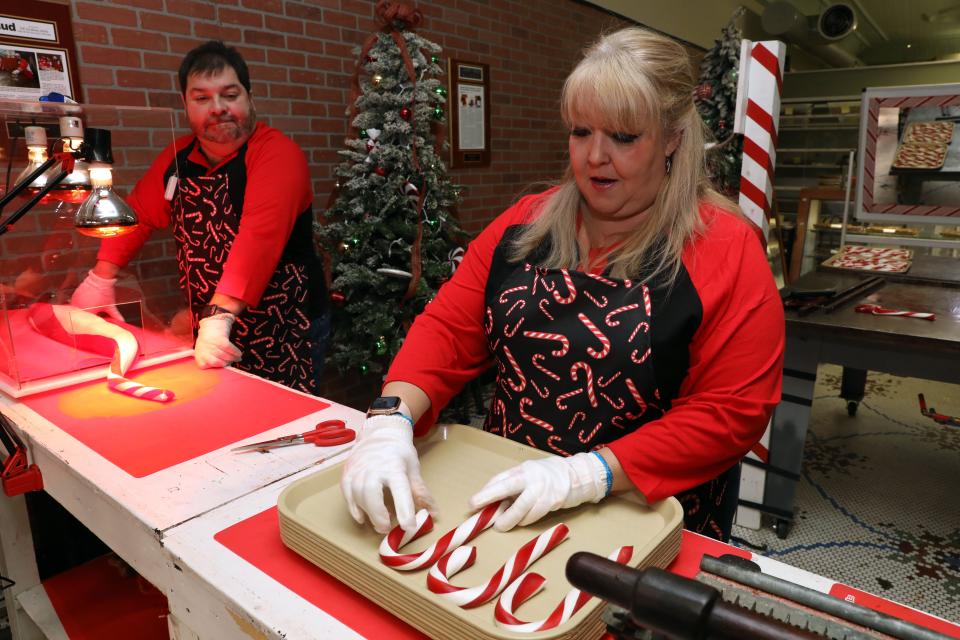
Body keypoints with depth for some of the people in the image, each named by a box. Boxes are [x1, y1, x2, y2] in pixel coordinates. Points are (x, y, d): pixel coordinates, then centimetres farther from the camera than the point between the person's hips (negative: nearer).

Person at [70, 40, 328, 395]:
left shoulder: (276, 151, -16)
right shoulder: (177, 157, 6)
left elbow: (261, 233, -29)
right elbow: (139, 214, 18)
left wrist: (219, 316, -37)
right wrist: (101, 278, 11)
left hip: (286, 332, -6)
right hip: (210, 329, 6)